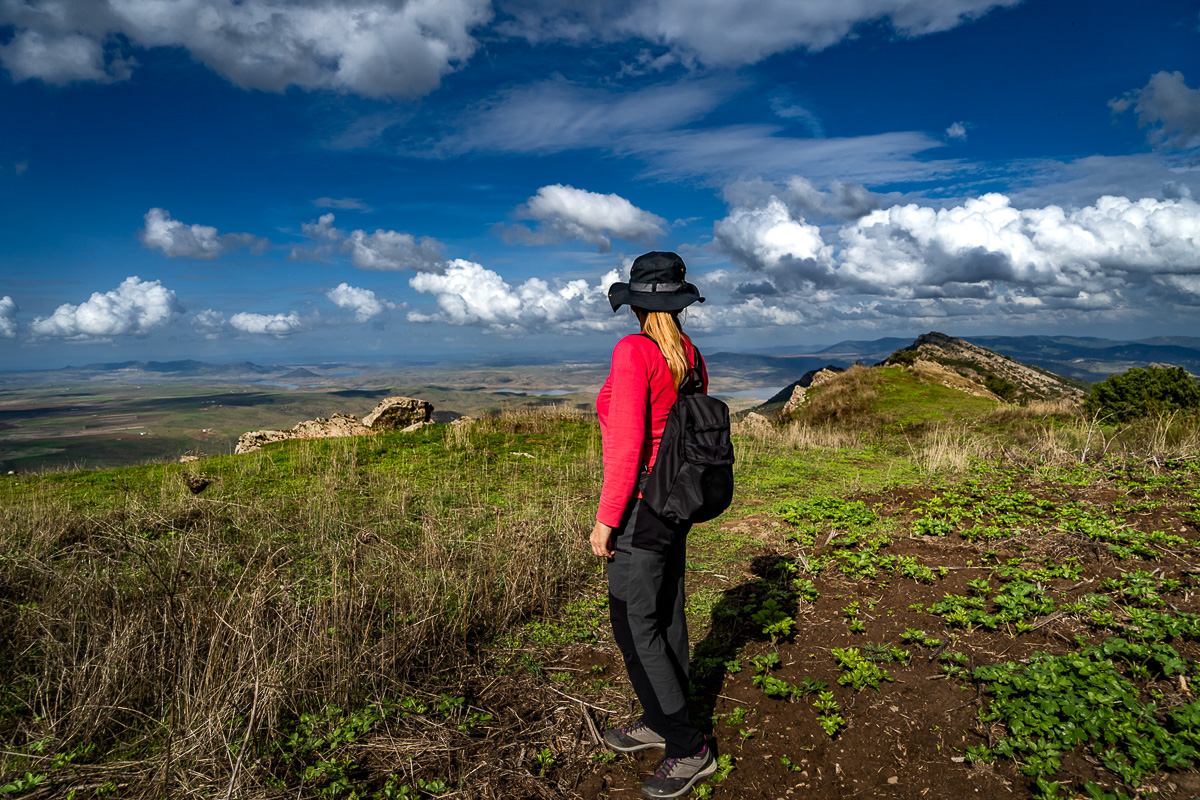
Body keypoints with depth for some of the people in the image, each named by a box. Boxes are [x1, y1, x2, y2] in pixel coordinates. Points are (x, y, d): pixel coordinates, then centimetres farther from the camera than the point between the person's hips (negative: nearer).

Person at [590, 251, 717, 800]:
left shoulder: (634, 352, -19)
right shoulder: (691, 355, 5)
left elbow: (626, 445, -23)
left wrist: (606, 519, -16)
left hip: (641, 502, -9)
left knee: (634, 625, 2)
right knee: (664, 611, 18)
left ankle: (688, 749, 11)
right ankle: (661, 723, 34)